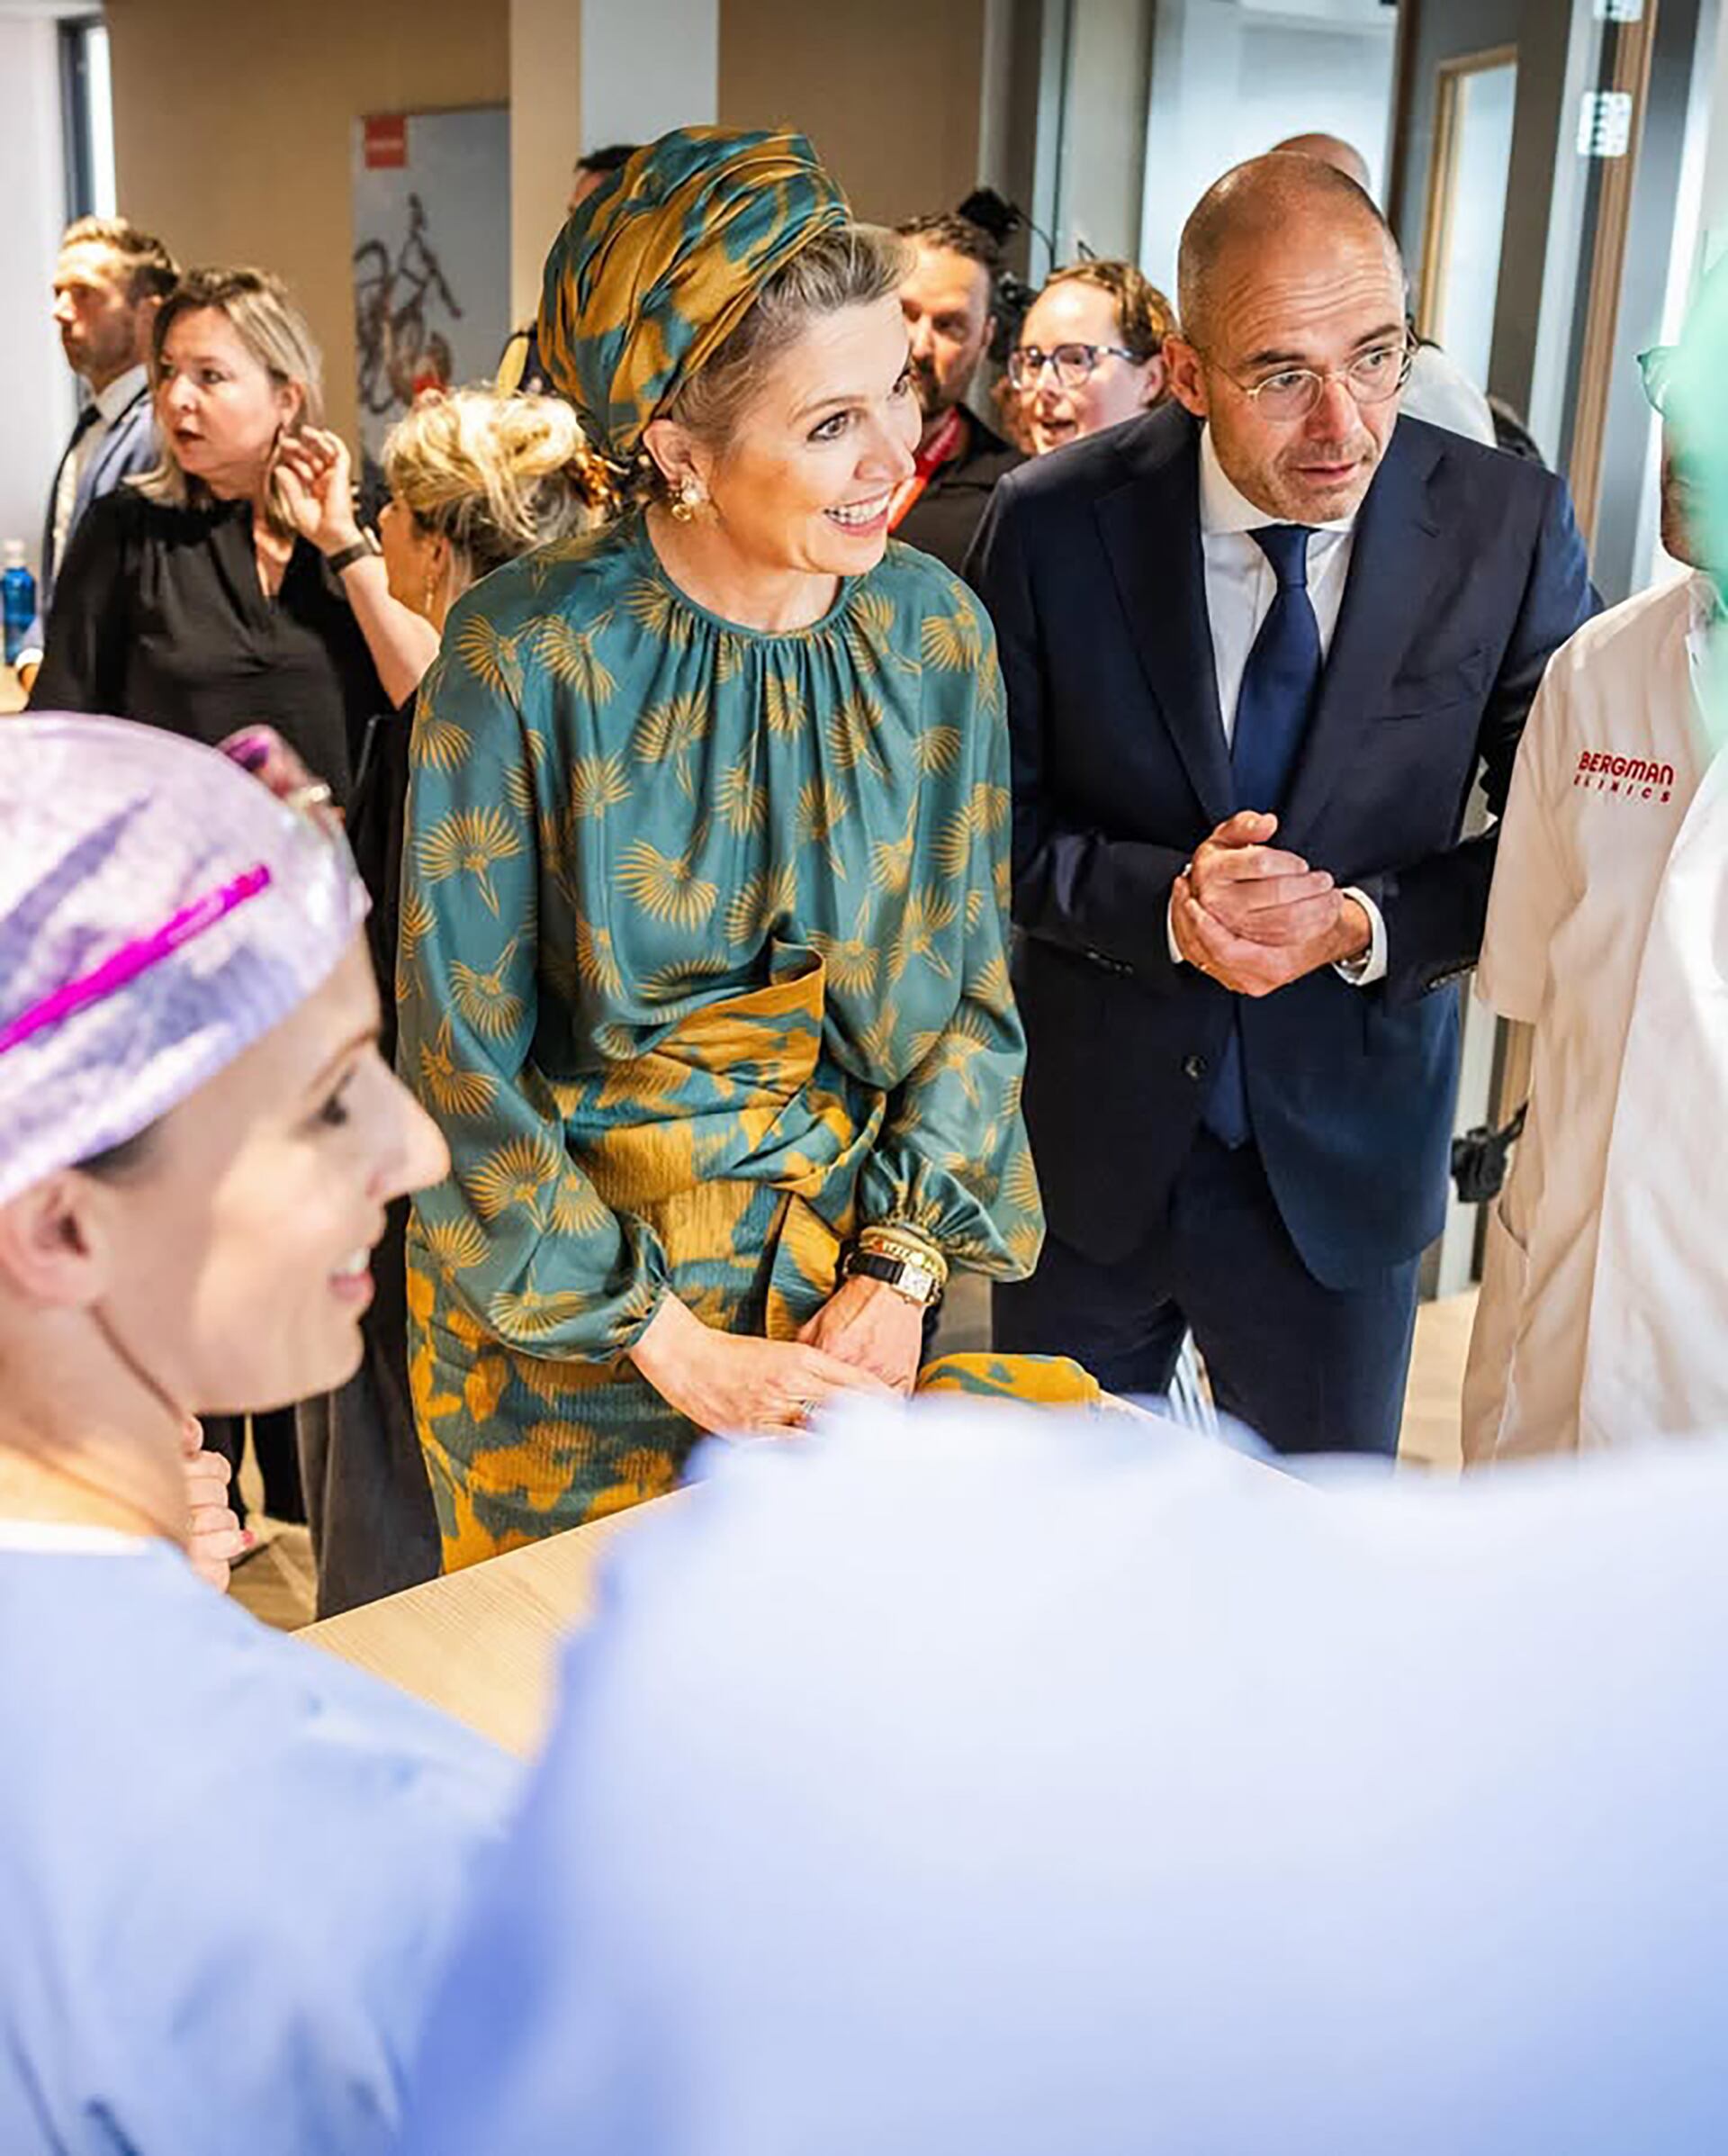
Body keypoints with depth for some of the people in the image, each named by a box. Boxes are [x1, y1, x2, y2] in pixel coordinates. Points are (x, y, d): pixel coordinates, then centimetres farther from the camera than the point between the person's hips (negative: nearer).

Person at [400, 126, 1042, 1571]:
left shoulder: (937, 634, -8)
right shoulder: (526, 656, -20)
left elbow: (972, 984, 0)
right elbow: (463, 1060, -15)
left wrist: (902, 1273, -9)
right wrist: (669, 1344, -14)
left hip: (850, 1276, 3)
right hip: (565, 1294, -3)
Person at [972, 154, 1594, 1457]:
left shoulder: (1508, 527, -12)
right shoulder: (1054, 527, -12)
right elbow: (996, 821, -5)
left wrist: (1368, 924, -21)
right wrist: (1164, 901, -22)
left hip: (1348, 1147, 0)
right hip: (1091, 1137, 0)